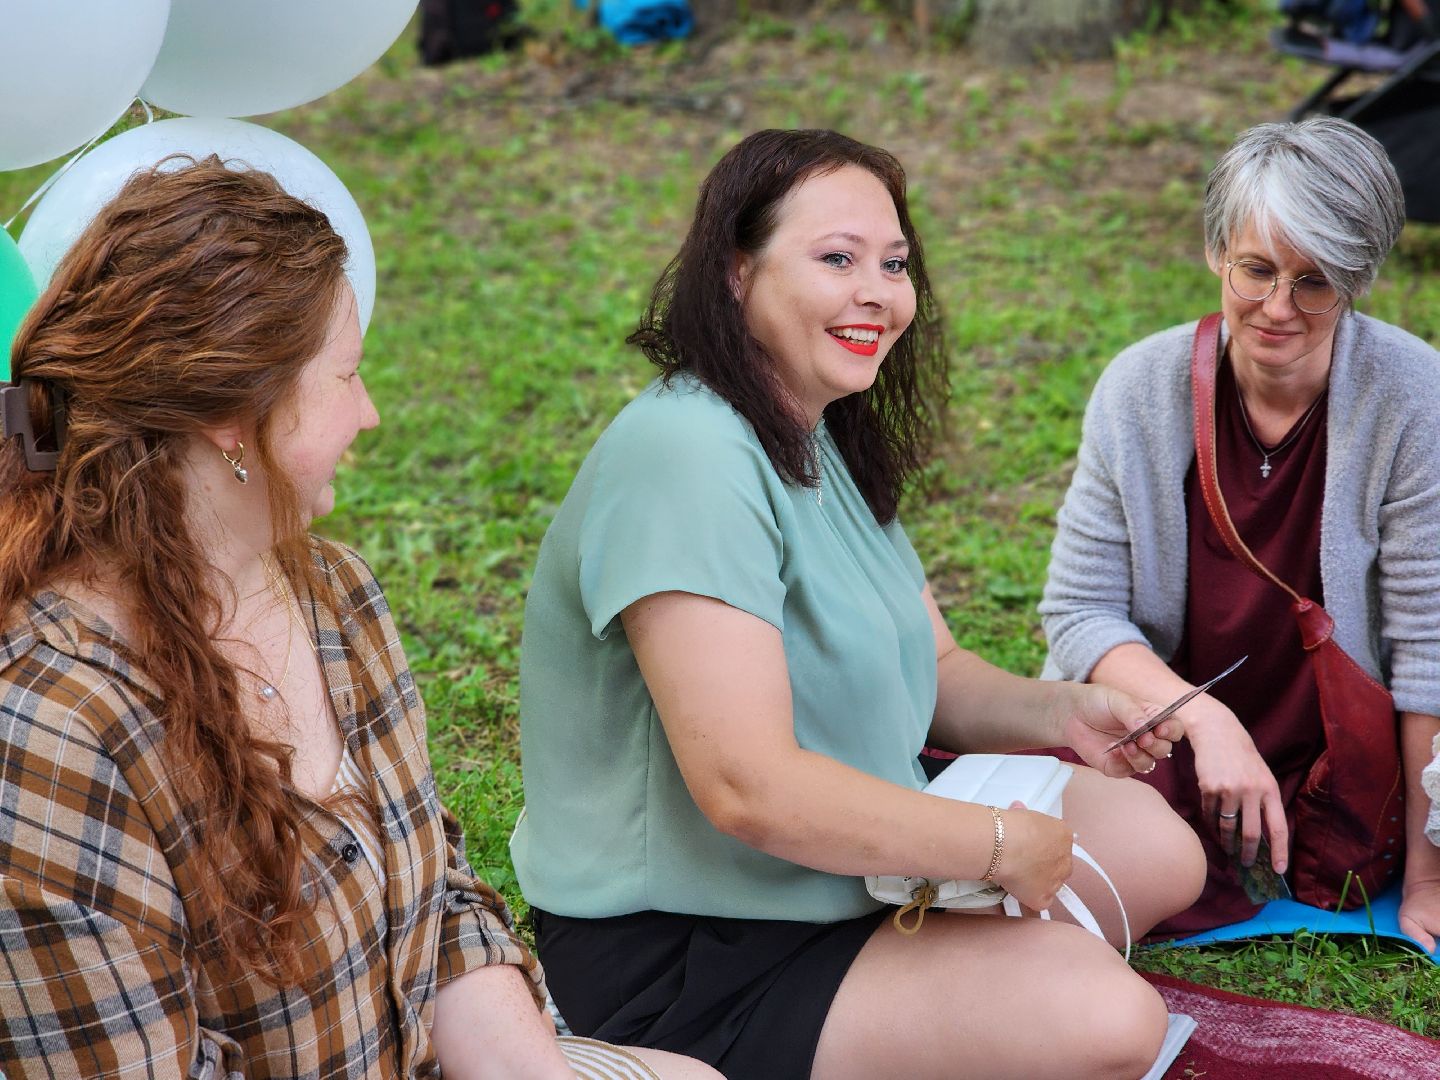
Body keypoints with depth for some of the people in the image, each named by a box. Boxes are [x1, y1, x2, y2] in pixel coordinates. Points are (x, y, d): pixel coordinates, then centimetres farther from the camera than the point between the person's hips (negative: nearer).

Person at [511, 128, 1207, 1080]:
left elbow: (933, 671, 15)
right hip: (684, 958, -10)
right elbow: (750, 788, -30)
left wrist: (1058, 713, -6)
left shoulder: (826, 442, 9)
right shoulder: (686, 457, -24)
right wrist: (1000, 847, -20)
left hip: (851, 849, 10)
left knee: (1159, 849, 7)